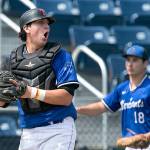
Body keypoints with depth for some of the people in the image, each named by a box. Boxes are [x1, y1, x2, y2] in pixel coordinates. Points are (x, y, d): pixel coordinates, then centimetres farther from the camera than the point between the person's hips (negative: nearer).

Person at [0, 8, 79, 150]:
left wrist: (32, 92, -21)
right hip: (28, 132, 4)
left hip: (58, 130, -4)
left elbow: (66, 98, -11)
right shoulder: (14, 58, 11)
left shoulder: (59, 54, -2)